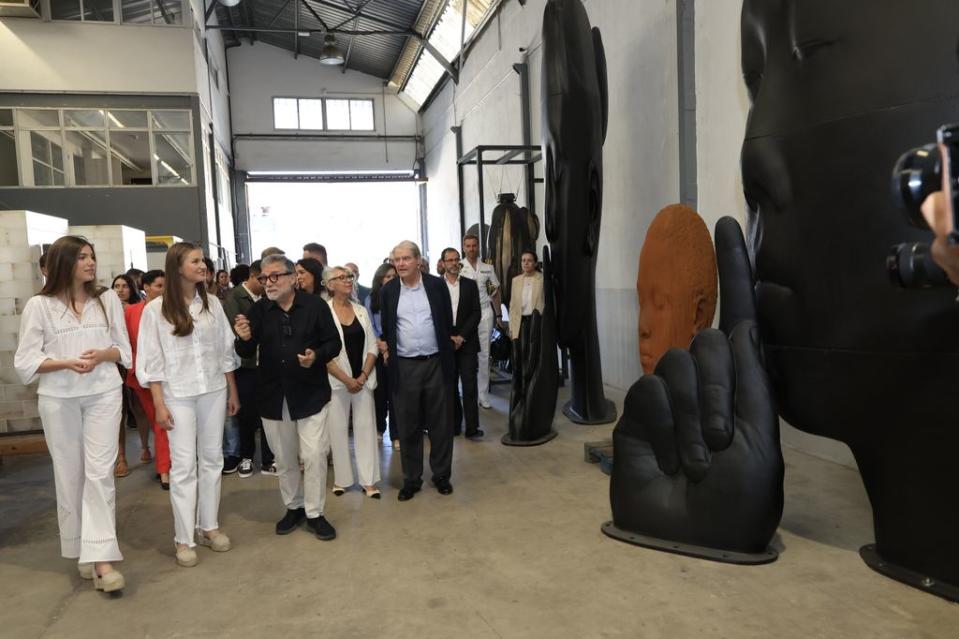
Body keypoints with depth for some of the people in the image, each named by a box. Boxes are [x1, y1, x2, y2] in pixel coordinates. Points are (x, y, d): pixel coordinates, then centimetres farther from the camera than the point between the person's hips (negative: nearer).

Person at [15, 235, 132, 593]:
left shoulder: (108, 299, 4)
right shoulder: (39, 306, -1)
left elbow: (124, 351, 7)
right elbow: (25, 362, -3)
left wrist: (102, 355, -14)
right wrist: (66, 362, -18)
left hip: (103, 394, 0)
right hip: (58, 399, 0)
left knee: (99, 472, -5)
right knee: (69, 474, 8)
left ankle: (101, 557, -5)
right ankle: (81, 551, 23)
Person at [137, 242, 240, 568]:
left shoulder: (212, 303, 3)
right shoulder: (156, 309, -6)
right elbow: (152, 360, -5)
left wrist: (233, 391, 9)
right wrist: (159, 404, -9)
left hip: (214, 391, 4)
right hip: (178, 395, -3)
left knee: (212, 460, 10)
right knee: (183, 465, 0)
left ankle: (209, 526, 24)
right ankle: (184, 539, 11)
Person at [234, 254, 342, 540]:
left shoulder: (315, 305, -6)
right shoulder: (258, 310, 2)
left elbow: (334, 342, -3)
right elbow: (246, 353, 0)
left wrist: (317, 356, -22)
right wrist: (244, 339, -22)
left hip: (311, 394, -3)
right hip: (273, 396, 3)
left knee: (314, 455, -2)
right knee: (284, 459, 15)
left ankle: (315, 513, 15)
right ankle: (293, 507, 33)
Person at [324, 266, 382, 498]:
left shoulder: (361, 311, 7)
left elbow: (372, 346, 5)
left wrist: (363, 376, -7)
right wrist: (346, 379, -13)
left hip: (363, 379, 4)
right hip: (336, 381, -3)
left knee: (366, 428, 4)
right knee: (338, 430, 5)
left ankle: (368, 480, 11)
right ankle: (341, 479, 19)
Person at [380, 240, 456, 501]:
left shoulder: (437, 285, 0)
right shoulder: (388, 291, 2)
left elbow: (447, 322, 4)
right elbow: (385, 328, 8)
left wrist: (447, 357, 3)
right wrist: (386, 349, -1)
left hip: (435, 363, 0)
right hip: (403, 367, 0)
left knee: (441, 423, 8)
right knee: (408, 426, 8)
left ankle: (441, 475, 24)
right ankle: (411, 479, 22)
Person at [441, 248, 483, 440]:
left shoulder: (470, 285, 8)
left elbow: (476, 314, 2)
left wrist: (461, 337, -8)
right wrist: (447, 338, -8)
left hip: (467, 342, 0)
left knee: (469, 385, -4)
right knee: (449, 386, 5)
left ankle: (472, 427, -1)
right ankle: (454, 425, 13)